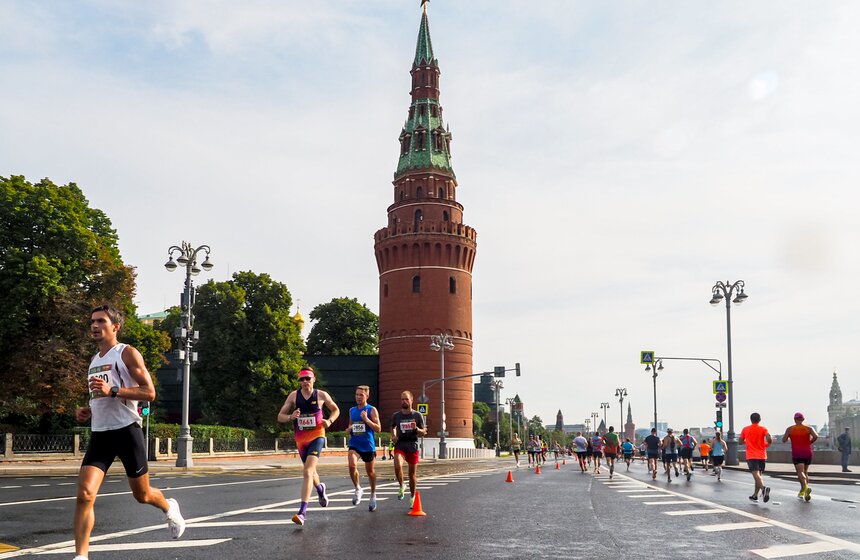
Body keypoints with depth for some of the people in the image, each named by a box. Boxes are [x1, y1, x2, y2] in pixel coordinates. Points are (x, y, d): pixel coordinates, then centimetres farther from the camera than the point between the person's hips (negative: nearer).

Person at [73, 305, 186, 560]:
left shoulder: (127, 353, -5)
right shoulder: (94, 361, 18)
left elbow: (149, 392, -12)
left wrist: (112, 391, -23)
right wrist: (87, 411, 9)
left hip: (126, 430, -5)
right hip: (100, 433, 5)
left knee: (142, 494, 9)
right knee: (84, 494, -14)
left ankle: (169, 508, 43)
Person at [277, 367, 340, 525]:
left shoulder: (321, 395, -2)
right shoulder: (293, 396, 1)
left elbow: (336, 410, 14)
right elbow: (280, 417, 2)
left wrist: (329, 421, -5)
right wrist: (290, 417, -19)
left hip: (317, 436, -4)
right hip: (301, 438, 4)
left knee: (307, 472, -20)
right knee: (310, 470, 21)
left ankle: (302, 512, -25)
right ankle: (320, 488, 57)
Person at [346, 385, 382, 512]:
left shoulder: (372, 410, -5)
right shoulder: (352, 410, 10)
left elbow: (378, 429, -9)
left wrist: (366, 419, -21)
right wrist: (349, 429, 0)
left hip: (368, 445, -2)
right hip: (354, 444, 3)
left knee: (370, 471, 11)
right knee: (352, 466, -23)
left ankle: (373, 495, 33)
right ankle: (358, 489, 1)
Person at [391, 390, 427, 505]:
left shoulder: (417, 415, 1)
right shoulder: (396, 416, 4)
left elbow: (423, 433, 3)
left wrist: (416, 428, -17)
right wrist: (393, 436, 4)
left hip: (413, 447, 0)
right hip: (400, 445, 0)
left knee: (412, 474, 7)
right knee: (398, 466, -28)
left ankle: (413, 497, 26)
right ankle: (402, 486, -1)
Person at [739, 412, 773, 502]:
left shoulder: (745, 429, 4)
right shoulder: (763, 429, 1)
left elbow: (740, 442, 10)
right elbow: (769, 439, -15)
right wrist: (767, 444, 7)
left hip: (751, 456, -2)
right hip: (762, 456, 2)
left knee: (756, 475, -15)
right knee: (759, 475, 16)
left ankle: (764, 488, -43)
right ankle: (755, 495, 20)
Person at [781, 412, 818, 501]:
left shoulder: (790, 429, 1)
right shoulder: (808, 428, 2)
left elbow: (784, 440, -2)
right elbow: (816, 436, -14)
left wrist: (786, 435, 19)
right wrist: (810, 442, 4)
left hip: (797, 454, -2)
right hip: (807, 453, 2)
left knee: (800, 472, -13)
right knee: (805, 472, 19)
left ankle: (806, 487, -40)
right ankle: (802, 492, 16)